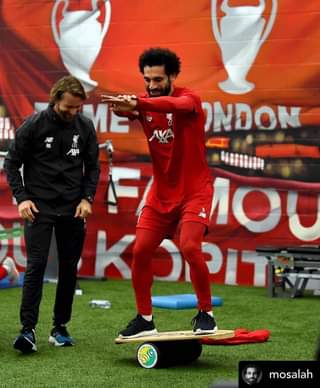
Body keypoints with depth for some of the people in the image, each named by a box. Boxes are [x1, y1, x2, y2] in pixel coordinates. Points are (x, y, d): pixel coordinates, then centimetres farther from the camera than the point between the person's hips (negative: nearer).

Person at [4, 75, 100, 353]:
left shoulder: (85, 126, 1)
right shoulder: (33, 125, -8)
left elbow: (93, 166, 11)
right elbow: (12, 164, 0)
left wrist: (87, 198, 0)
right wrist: (22, 198, -9)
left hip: (73, 208, 3)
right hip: (39, 206, -3)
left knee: (69, 268, 5)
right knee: (36, 265, -11)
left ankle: (60, 327, 16)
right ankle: (28, 329, -10)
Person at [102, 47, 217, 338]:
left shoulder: (189, 99, -13)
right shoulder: (144, 104, 0)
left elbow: (175, 105, -38)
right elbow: (127, 108, -23)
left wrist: (136, 104, -55)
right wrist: (123, 108, -49)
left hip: (194, 190, -5)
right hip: (161, 192, 5)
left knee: (190, 247, -22)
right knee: (140, 251, -1)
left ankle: (206, 314, -2)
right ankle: (144, 319, 15)